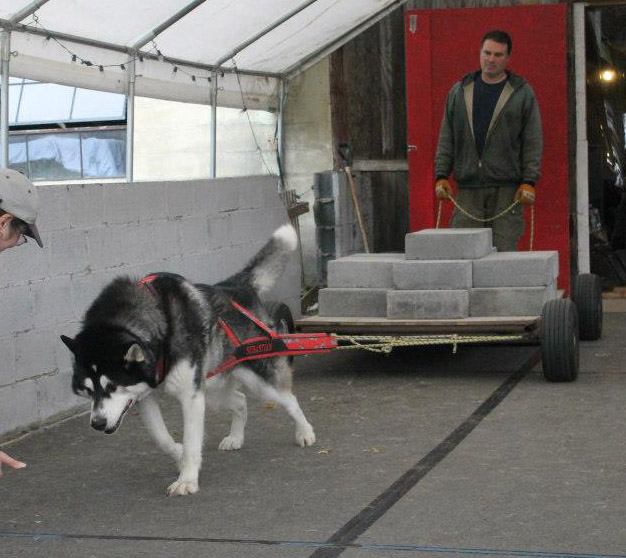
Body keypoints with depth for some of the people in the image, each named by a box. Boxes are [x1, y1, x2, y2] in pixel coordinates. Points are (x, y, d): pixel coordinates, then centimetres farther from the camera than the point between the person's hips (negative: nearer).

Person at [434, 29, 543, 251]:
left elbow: (533, 141, 2)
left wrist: (529, 181, -6)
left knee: (504, 249, -5)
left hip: (506, 189, -2)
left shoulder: (522, 93, 6)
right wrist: (441, 175, 5)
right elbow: (446, 139, 15)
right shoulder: (459, 91, 14)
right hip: (467, 188, 2)